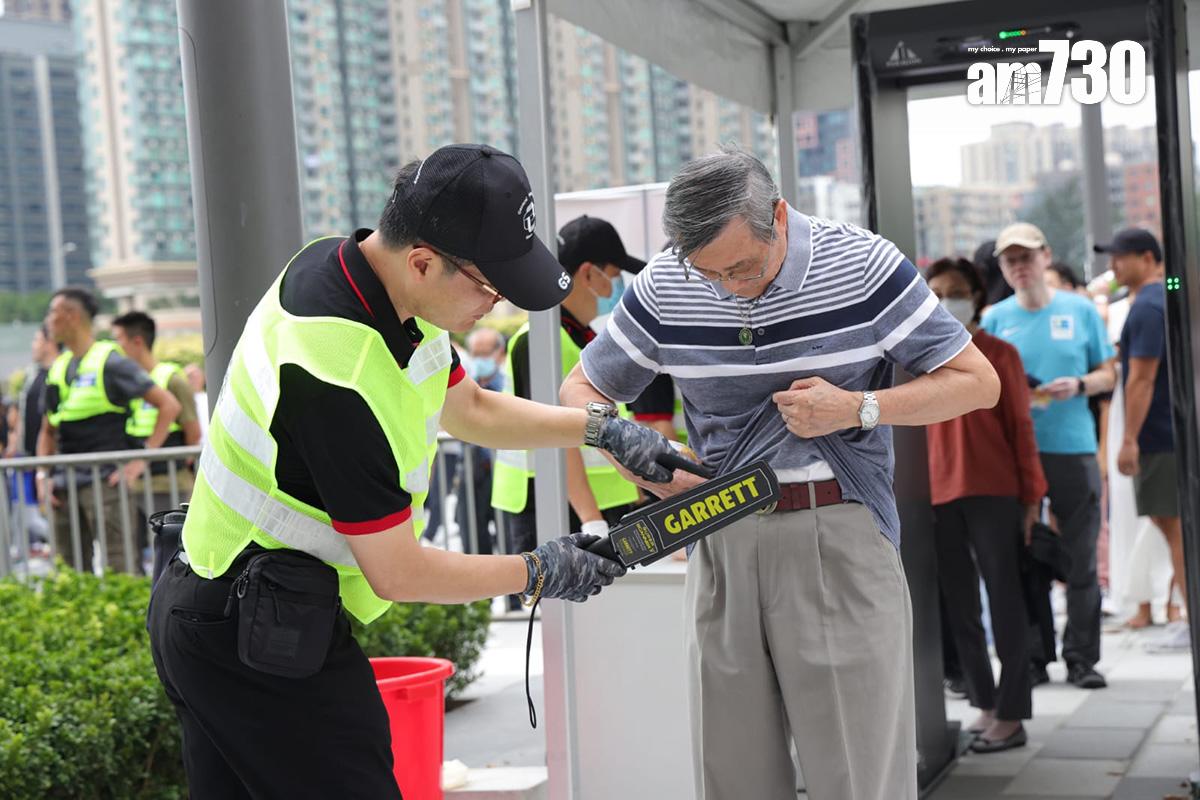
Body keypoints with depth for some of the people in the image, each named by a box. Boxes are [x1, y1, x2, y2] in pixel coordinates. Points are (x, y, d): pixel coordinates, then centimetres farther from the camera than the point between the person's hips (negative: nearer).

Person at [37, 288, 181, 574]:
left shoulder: (110, 361, -5)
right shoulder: (57, 369, 16)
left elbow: (169, 405, -9)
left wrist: (142, 459, -13)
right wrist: (42, 476, 9)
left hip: (104, 482, -7)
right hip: (64, 488, 7)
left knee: (119, 571, -9)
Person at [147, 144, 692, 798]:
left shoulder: (352, 265, -1)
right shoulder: (339, 379, -30)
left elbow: (466, 407, 16)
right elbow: (397, 573, -19)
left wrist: (598, 427, 8)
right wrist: (539, 573, -7)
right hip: (266, 644, -10)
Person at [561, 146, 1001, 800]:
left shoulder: (862, 264, -6)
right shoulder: (663, 287, 1)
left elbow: (978, 382, -2)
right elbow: (582, 391, 11)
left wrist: (856, 408, -14)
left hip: (838, 534, -3)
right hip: (721, 542, 3)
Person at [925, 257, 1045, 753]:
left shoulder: (999, 354, 1)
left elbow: (1020, 427, 0)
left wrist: (1032, 494, -4)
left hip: (994, 492, -4)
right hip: (941, 495, 4)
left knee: (1004, 601, -1)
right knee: (959, 605, 8)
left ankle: (1011, 715, 3)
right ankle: (984, 703, 19)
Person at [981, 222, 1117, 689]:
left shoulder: (1080, 310, 7)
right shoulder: (994, 318, 7)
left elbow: (1108, 374, 10)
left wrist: (1079, 386, -10)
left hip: (1074, 446, 0)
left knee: (1081, 559, 2)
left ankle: (1082, 657, 10)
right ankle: (1031, 657, 10)